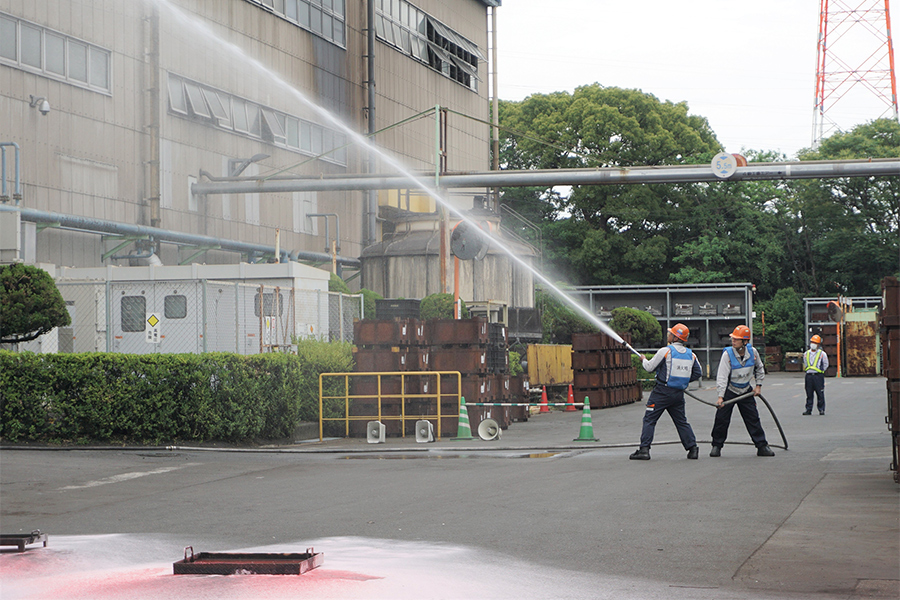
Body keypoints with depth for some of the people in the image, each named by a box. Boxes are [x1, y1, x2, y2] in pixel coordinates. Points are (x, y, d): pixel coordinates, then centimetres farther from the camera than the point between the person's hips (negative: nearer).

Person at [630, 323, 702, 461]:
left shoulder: (665, 351, -11)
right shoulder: (691, 354, 8)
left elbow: (650, 367, -5)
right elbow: (698, 373, 15)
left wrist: (644, 360, 17)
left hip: (663, 392, -6)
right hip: (679, 393, 6)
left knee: (649, 419, -2)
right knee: (681, 421, 15)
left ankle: (644, 449, -8)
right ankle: (692, 448, 8)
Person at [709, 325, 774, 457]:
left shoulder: (752, 352, -8)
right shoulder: (727, 354, -19)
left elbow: (760, 368, 12)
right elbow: (722, 377, -23)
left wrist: (758, 385, 7)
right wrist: (720, 397, -31)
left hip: (746, 391, 2)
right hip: (729, 391, -2)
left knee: (753, 419, 2)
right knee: (722, 419, -4)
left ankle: (762, 446, 9)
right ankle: (717, 446, 12)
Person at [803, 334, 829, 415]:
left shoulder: (822, 354, 0)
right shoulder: (806, 354, 13)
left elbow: (826, 365, 6)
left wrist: (821, 371, 3)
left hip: (818, 375, -4)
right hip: (809, 375, 4)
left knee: (820, 394, -2)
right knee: (809, 394, 5)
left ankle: (821, 409, 4)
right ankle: (808, 409, 9)